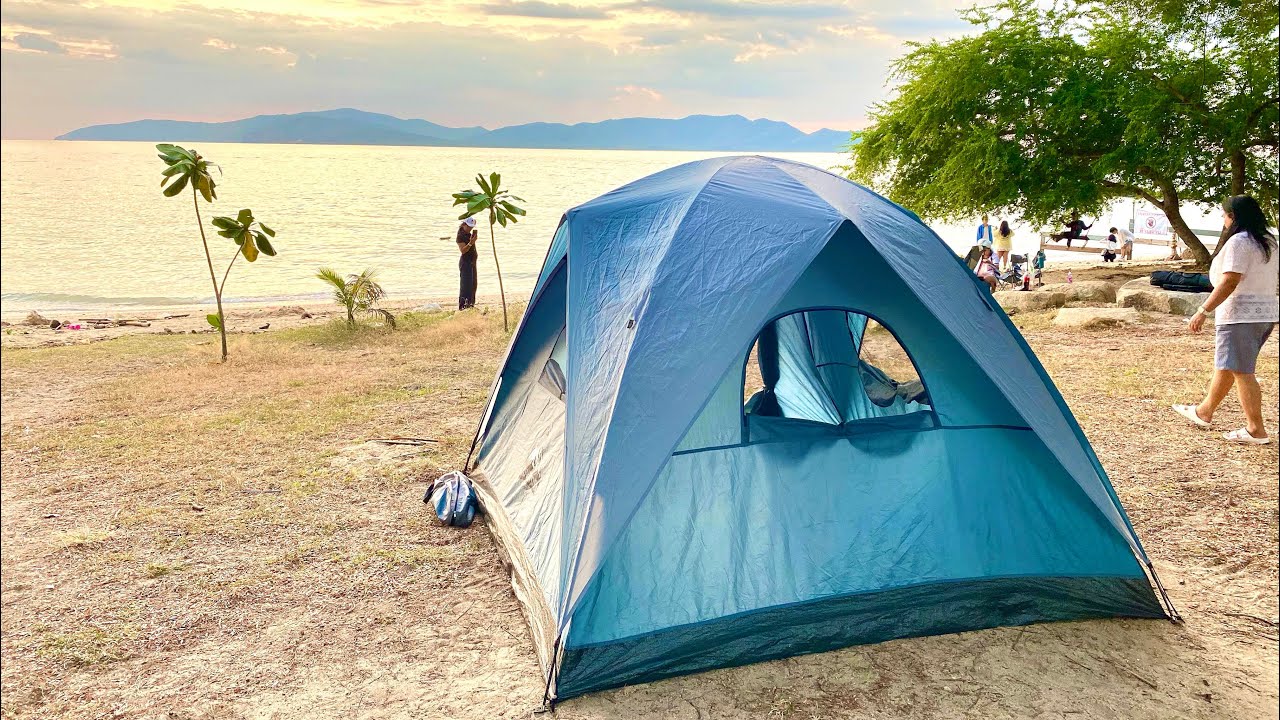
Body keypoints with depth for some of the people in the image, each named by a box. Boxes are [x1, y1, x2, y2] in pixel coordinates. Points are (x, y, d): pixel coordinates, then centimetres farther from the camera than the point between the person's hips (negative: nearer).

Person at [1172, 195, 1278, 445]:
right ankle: (1204, 412, 32)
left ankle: (1256, 430, -3)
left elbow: (1229, 281, -21)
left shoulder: (1238, 242, -14)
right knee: (1225, 366, 20)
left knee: (1241, 371, -5)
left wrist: (1203, 311, -19)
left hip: (1240, 315, -10)